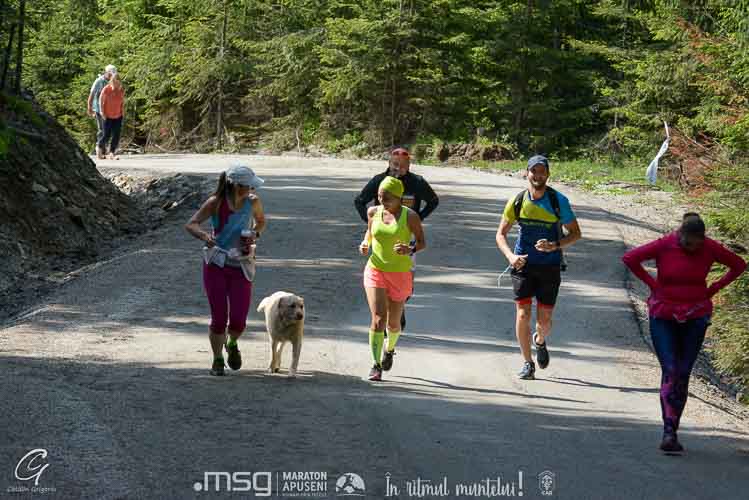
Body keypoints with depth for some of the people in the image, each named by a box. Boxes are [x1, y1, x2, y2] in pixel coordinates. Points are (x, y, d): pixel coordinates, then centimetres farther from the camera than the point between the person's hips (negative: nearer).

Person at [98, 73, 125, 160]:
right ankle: (100, 146, 27)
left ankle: (112, 153, 1)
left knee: (116, 135, -4)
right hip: (107, 116, -3)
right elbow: (101, 100, -5)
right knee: (107, 135, -1)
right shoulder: (106, 89, -15)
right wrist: (102, 112, -9)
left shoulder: (121, 90, -3)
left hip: (118, 116, 3)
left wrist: (123, 111, 3)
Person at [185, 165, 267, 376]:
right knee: (219, 319, -3)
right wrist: (204, 236, -35)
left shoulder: (253, 202, -5)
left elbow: (261, 221, 15)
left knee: (238, 321, -6)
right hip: (216, 265, -2)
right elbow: (191, 224, -14)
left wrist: (255, 235, -6)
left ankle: (232, 344, 30)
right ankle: (217, 360, 21)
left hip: (241, 266, 2)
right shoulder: (216, 203, -13)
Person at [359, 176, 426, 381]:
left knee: (393, 323, 13)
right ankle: (376, 365, -12)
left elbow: (422, 242, -3)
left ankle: (389, 350, 46)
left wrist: (410, 249, -24)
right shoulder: (373, 212, -1)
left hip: (400, 274, -1)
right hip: (375, 270, 1)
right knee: (378, 318, -15)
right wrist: (365, 243, -3)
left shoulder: (410, 216, -11)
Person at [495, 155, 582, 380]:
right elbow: (501, 234, 5)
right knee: (523, 314, -9)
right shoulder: (517, 202, -3)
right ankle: (527, 363, 4)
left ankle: (540, 341, 38)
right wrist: (510, 256, -13)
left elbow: (575, 233, -2)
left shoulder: (559, 201, -8)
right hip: (523, 264, 1)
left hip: (550, 266, -1)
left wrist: (555, 246, -20)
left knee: (544, 320, 2)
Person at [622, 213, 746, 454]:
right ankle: (669, 431, -17)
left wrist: (713, 289, 1)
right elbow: (630, 258, -9)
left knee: (683, 374, 1)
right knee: (670, 371, -13)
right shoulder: (665, 245, -13)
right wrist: (653, 284, -9)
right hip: (663, 316, -2)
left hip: (695, 318, 2)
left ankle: (672, 433, 8)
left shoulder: (710, 248, -6)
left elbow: (739, 265, 8)